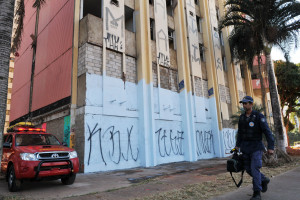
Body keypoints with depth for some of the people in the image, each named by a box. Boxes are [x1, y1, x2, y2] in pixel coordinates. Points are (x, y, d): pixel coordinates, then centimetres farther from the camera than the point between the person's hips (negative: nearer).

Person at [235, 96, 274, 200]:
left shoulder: (259, 116, -11)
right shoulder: (242, 117, 6)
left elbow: (267, 131, -14)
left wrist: (271, 147, -20)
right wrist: (237, 145, 8)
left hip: (256, 146, -5)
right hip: (245, 147, 6)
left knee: (254, 168, -12)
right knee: (248, 169, 9)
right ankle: (264, 180, 35)